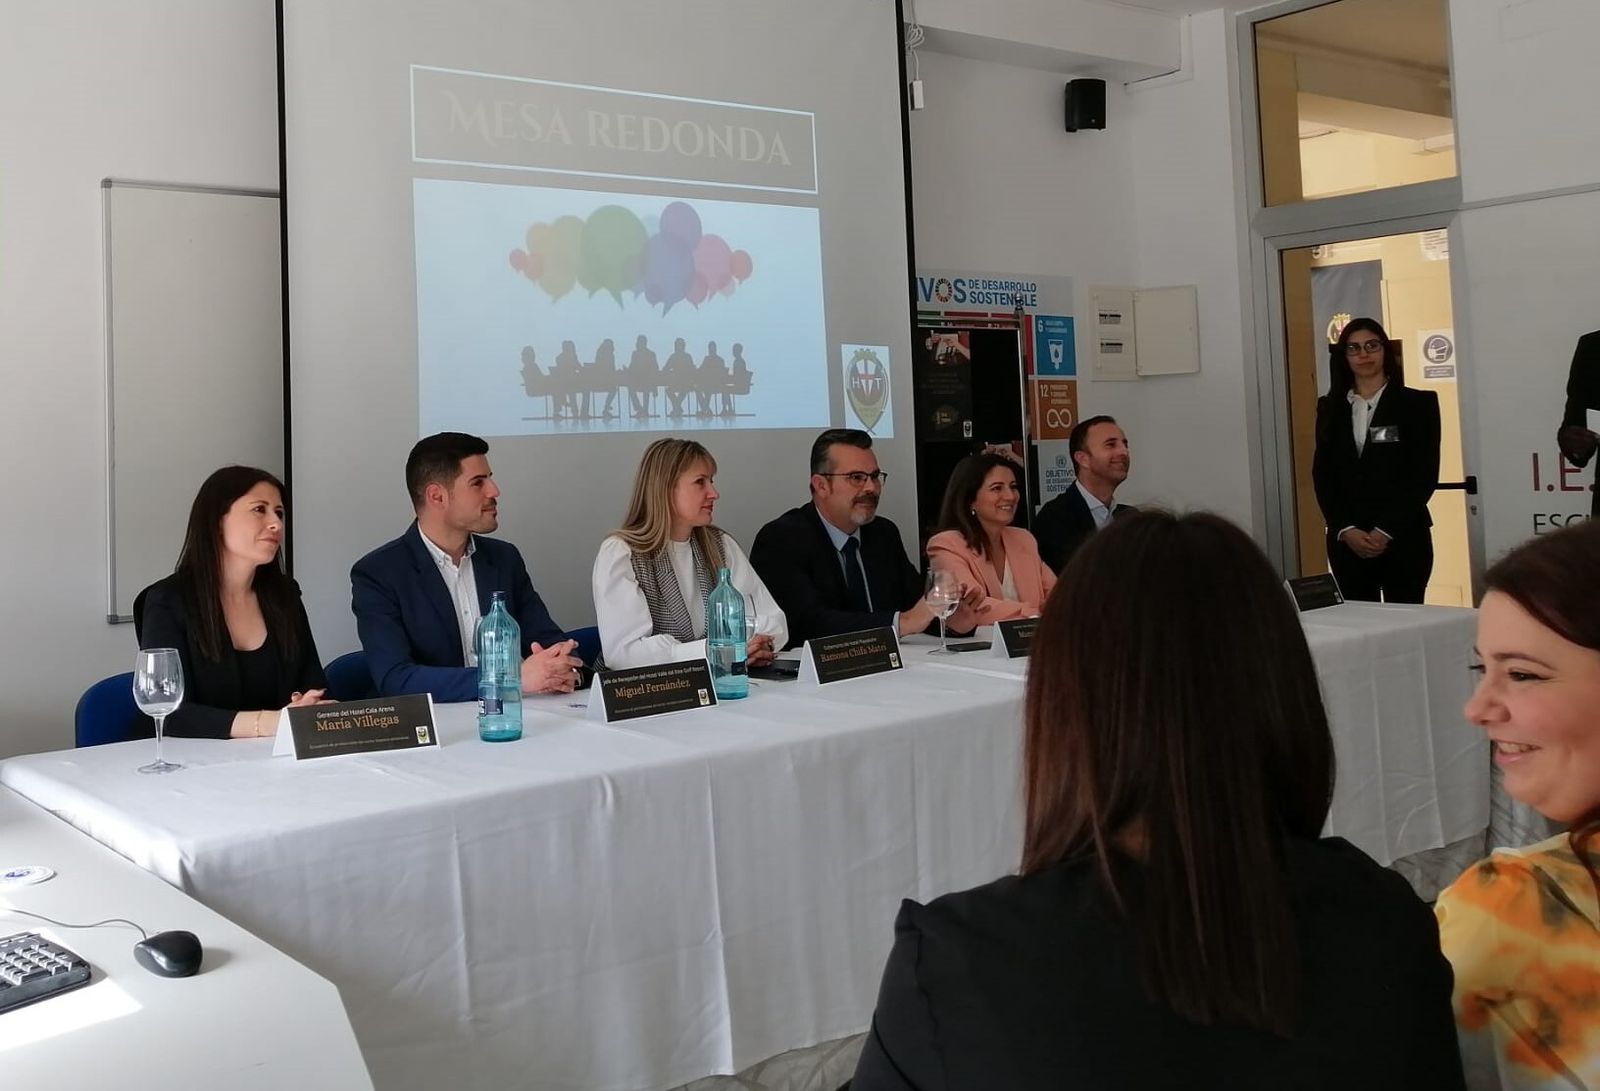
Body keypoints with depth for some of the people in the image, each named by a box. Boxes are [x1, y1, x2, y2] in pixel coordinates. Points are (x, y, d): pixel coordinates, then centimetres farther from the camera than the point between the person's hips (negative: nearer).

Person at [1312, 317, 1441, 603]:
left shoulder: (1418, 403, 4)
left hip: (1403, 537, -2)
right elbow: (1322, 476, 6)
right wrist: (1346, 530, -8)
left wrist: (1386, 531, -11)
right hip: (1346, 540, 2)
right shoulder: (1330, 408, 11)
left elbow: (1424, 475, -2)